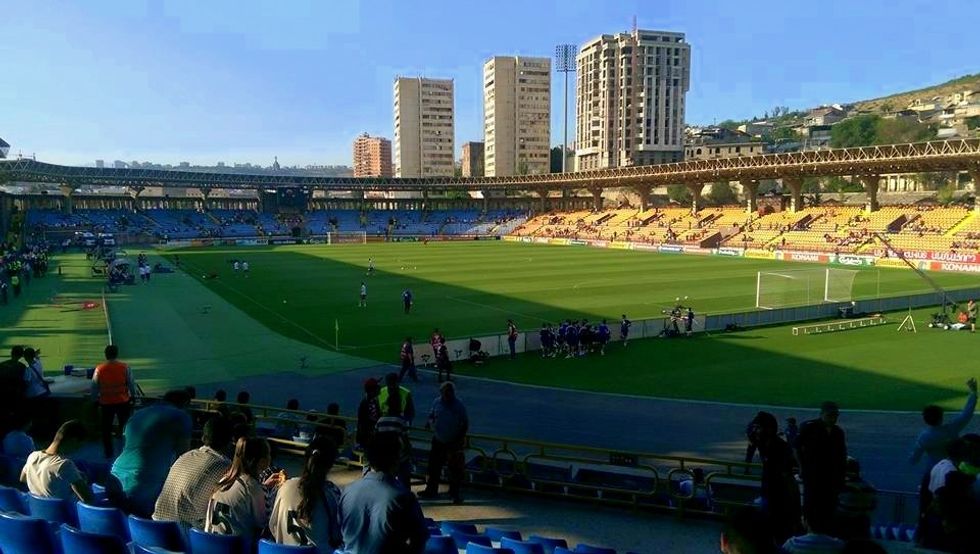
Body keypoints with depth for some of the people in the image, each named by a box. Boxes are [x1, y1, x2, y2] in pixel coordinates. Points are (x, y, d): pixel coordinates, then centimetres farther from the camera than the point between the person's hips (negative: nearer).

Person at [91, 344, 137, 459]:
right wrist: (133, 396, 11)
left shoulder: (99, 369, -5)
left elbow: (94, 387, 1)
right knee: (125, 427, 12)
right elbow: (131, 384, -3)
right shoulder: (125, 367, -8)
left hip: (106, 402, 0)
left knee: (106, 429, 13)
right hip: (123, 401, 0)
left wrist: (95, 400, 14)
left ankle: (108, 453, 16)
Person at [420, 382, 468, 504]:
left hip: (454, 443, -3)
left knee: (455, 469, 4)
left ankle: (454, 494, 19)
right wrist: (430, 422, -11)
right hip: (438, 441, 4)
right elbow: (431, 415, 11)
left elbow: (465, 424, -7)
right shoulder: (437, 402, -4)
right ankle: (431, 490, 29)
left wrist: (460, 438, -14)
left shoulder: (459, 406, -13)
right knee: (434, 466, 13)